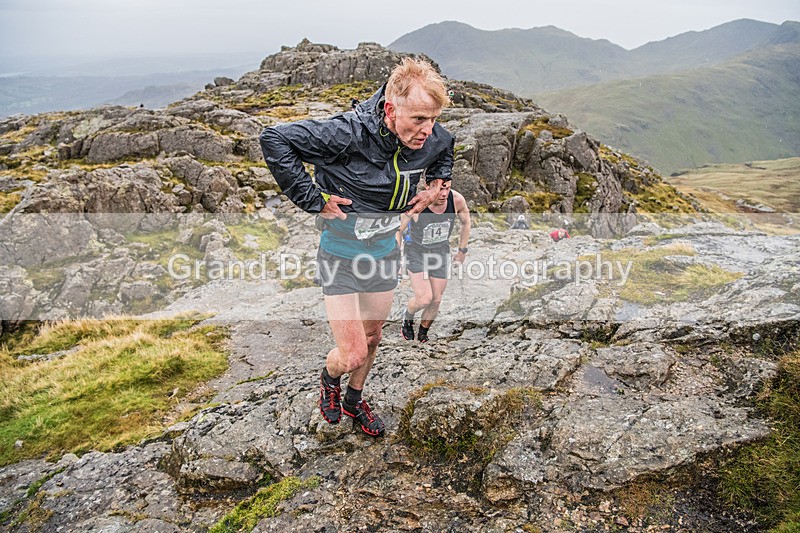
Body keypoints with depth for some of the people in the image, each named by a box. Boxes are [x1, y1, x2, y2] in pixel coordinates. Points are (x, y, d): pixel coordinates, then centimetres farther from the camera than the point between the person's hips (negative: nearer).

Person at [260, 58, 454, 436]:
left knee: (372, 338, 20)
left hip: (385, 252, 5)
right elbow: (274, 139, -27)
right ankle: (329, 377, 33)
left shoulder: (434, 139, -12)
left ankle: (353, 401, 48)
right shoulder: (351, 133, -30)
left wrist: (435, 186, 1)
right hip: (341, 254, -5)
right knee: (352, 355, -5)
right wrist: (313, 199, -25)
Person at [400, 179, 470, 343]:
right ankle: (407, 317, 19)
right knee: (424, 299, -16)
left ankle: (423, 335, 33)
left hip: (441, 253, 3)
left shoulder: (457, 199, -21)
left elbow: (466, 222, 2)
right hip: (416, 251, -3)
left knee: (436, 300, 7)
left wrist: (462, 251, 8)